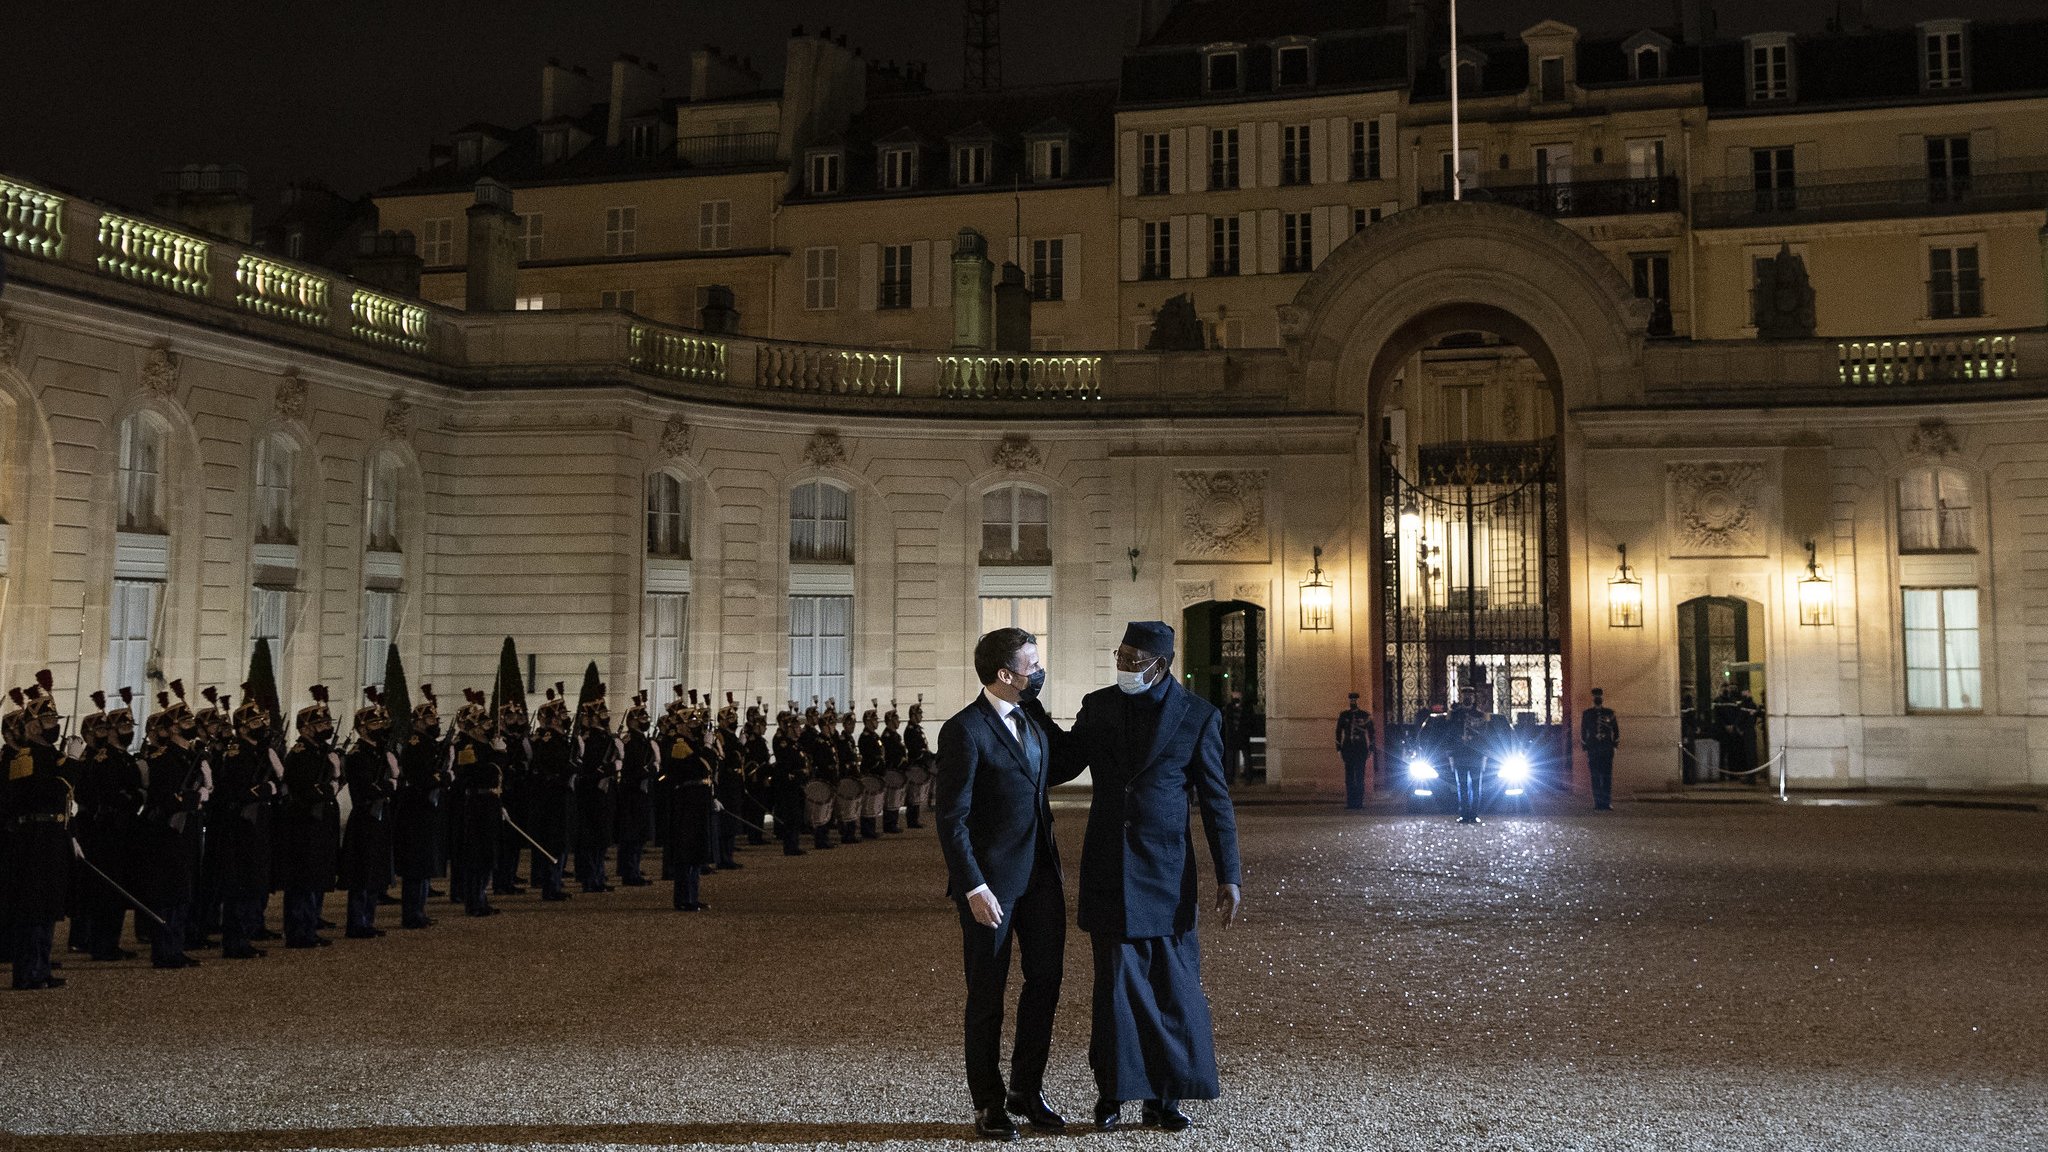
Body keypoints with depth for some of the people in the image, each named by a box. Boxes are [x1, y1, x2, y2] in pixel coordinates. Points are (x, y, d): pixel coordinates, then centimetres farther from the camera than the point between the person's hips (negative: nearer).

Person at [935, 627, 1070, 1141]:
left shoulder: (1034, 719, 10)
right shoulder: (965, 731, -15)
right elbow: (952, 819, -16)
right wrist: (974, 887, -20)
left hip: (1040, 873, 7)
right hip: (991, 879, -7)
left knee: (1046, 980, 11)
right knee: (987, 993, 5)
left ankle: (1027, 1090, 26)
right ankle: (988, 1104, 18)